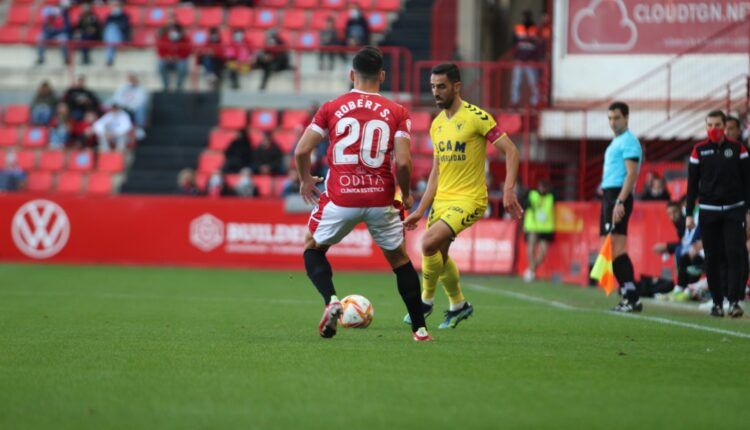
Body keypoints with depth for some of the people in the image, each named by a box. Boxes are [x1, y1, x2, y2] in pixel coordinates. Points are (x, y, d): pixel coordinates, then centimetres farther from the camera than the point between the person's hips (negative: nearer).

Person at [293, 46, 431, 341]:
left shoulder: (331, 108, 1)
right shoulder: (397, 112, 0)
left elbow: (301, 151, -1)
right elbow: (402, 162, -9)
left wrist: (305, 181, 18)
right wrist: (406, 195, 9)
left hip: (341, 199, -1)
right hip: (381, 199, 1)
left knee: (313, 248, 20)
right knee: (399, 258, 19)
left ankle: (331, 300, -6)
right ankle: (420, 329, 16)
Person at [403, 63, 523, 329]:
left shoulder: (476, 117, -11)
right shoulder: (437, 125, 11)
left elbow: (511, 151, -12)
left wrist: (508, 190, -23)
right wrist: (420, 211, 14)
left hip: (469, 199, -8)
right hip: (442, 198, 8)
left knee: (429, 243, -22)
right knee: (439, 254, 10)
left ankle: (426, 301, -1)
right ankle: (458, 305, 31)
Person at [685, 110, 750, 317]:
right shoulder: (699, 150, 5)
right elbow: (692, 184, 7)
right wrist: (689, 214, 3)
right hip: (708, 212, 1)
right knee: (712, 259, 1)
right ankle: (717, 303, 7)